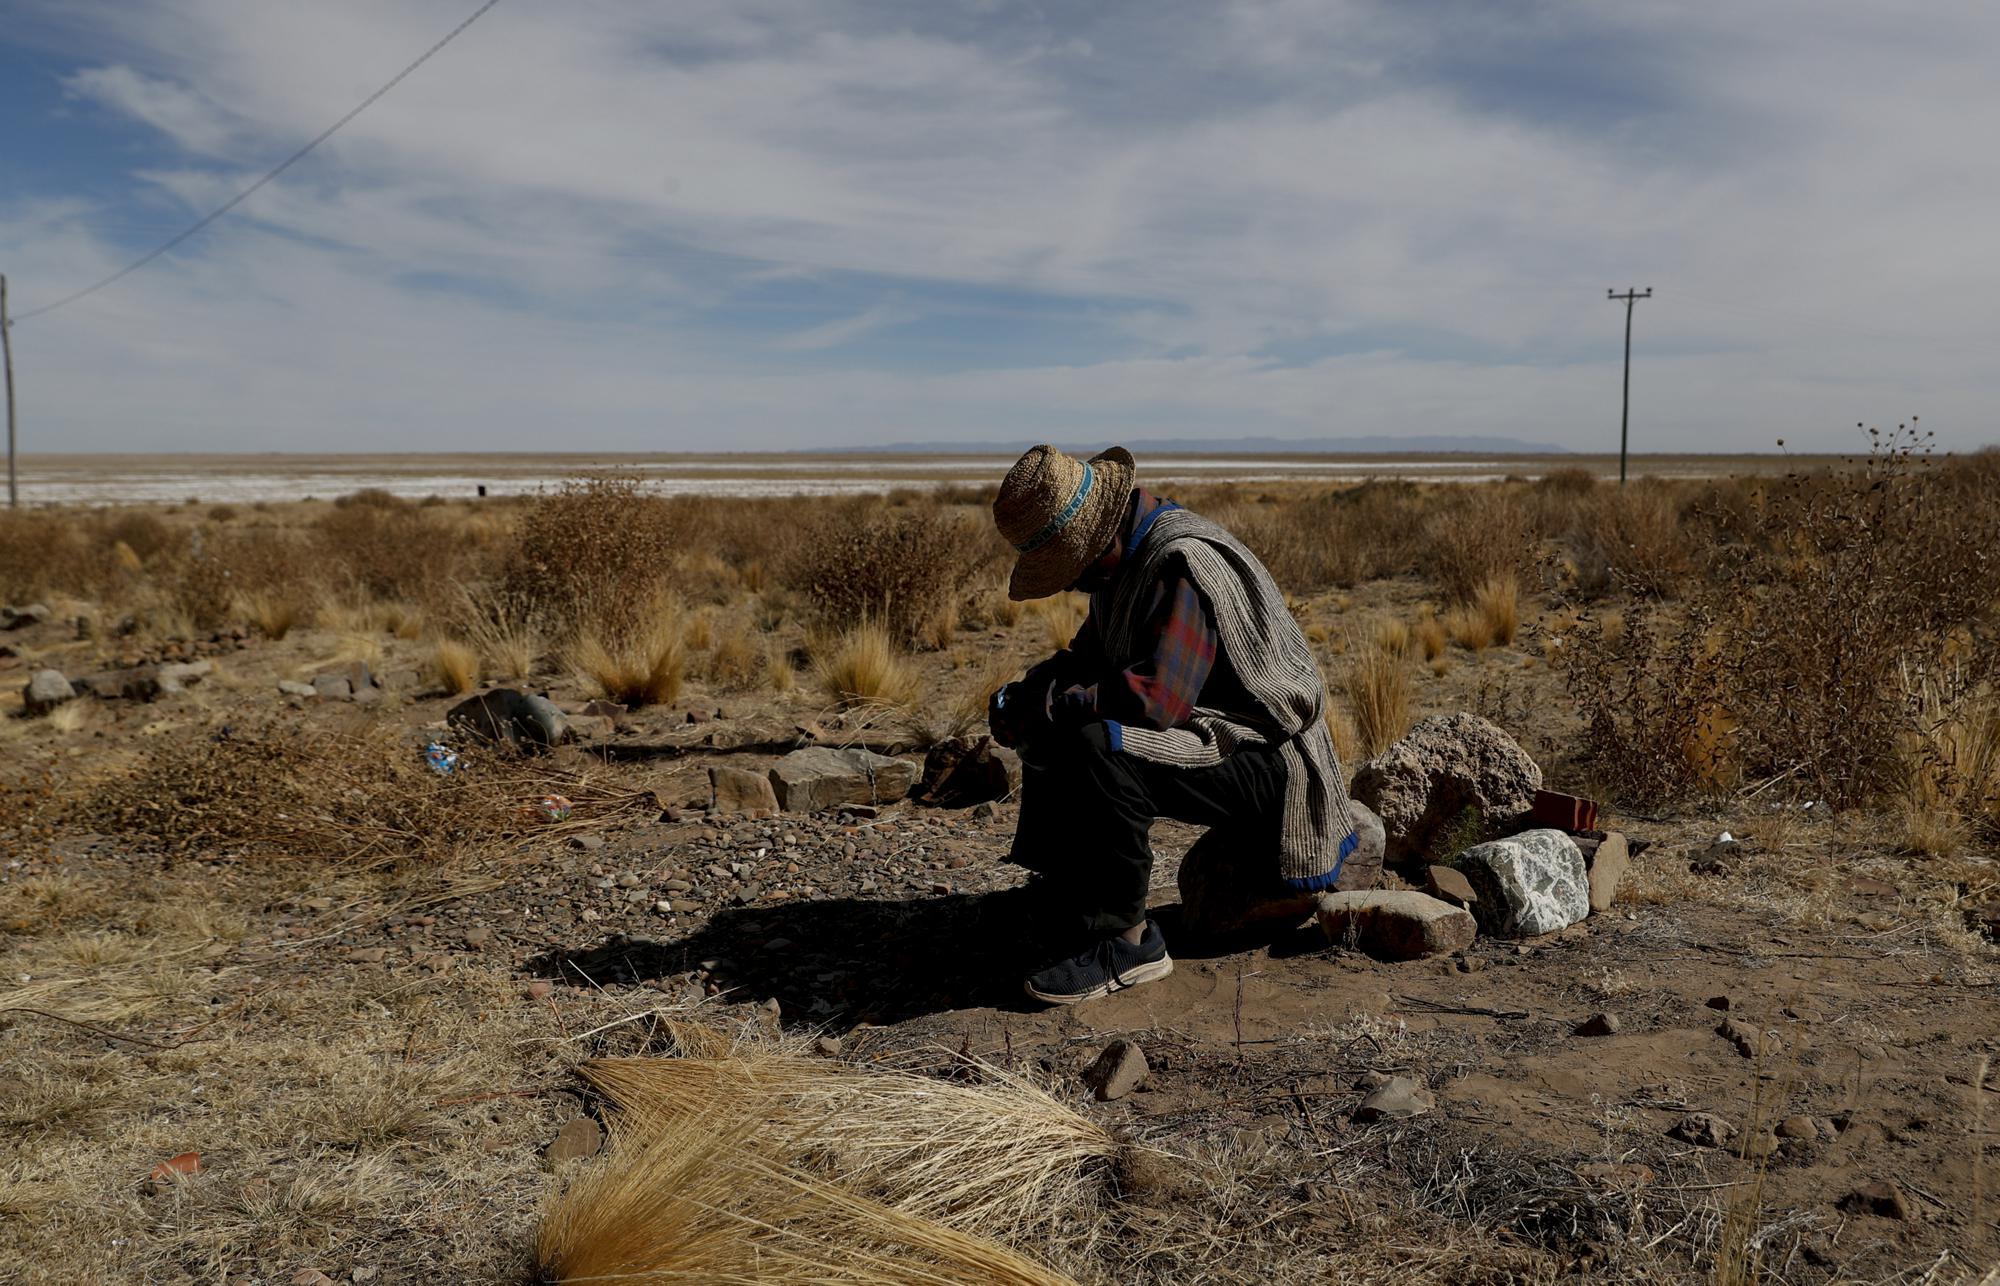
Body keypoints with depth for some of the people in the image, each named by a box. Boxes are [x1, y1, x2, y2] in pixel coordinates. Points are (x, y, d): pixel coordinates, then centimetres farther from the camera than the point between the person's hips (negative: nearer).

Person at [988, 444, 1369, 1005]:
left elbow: (1155, 699, -32)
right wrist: (1023, 694, -1)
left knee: (1099, 746, -32)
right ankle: (1056, 906, 8)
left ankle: (1122, 939, -18)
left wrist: (1047, 703, -20)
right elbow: (1088, 658, 18)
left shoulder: (1185, 563, -24)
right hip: (1206, 738, 11)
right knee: (1051, 733, 11)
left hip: (1266, 764, -11)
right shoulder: (1126, 561, 7)